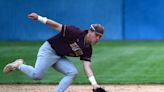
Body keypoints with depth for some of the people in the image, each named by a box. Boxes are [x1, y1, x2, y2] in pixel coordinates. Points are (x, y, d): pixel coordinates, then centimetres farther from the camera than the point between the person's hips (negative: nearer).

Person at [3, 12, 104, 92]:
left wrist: (94, 83, -19)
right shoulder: (76, 33, -20)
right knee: (37, 75, -23)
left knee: (73, 72, -12)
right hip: (49, 50, -8)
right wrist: (39, 18, -26)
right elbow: (57, 26, -19)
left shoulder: (88, 50, 1)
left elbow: (87, 67, -5)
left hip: (60, 57, 8)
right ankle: (19, 65, 5)